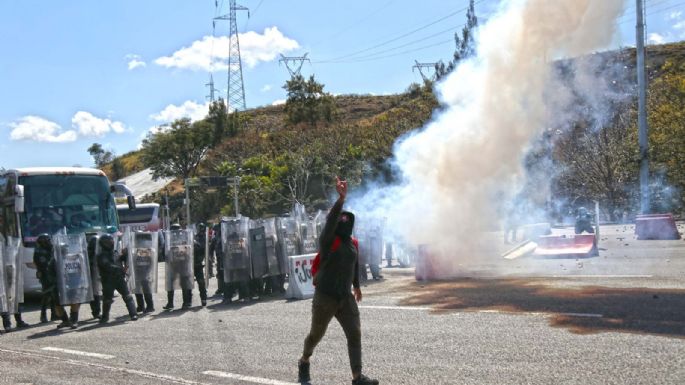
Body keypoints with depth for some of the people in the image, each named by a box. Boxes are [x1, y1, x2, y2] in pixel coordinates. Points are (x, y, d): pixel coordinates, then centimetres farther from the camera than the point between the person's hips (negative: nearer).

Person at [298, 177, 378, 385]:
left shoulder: (353, 243, 6)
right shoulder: (328, 240, -13)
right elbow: (330, 220, -34)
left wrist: (356, 285, 35)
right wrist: (341, 198, -46)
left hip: (346, 297, 5)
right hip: (325, 297, -5)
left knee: (355, 334, -6)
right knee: (316, 334, 12)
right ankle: (304, 362, 40)